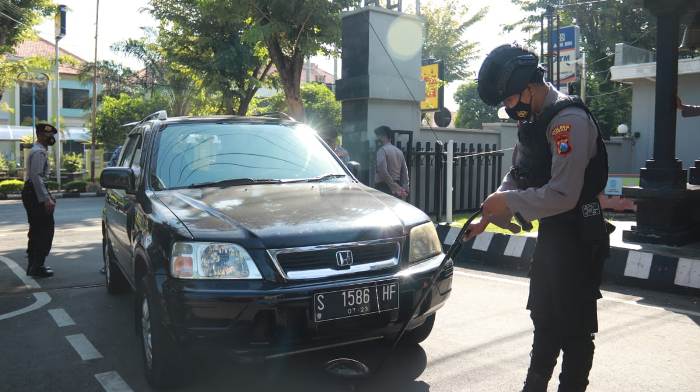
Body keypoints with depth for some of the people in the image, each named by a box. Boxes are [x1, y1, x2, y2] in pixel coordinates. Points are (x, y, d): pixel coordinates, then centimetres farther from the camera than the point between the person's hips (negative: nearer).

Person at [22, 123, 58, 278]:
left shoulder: (40, 150, 19)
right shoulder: (39, 151, -14)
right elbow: (36, 176, -23)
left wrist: (48, 196, 21)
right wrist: (46, 199, -25)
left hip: (32, 193, 11)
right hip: (35, 194, -11)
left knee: (36, 230, 15)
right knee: (45, 230, -8)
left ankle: (33, 265, 23)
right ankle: (37, 267, -6)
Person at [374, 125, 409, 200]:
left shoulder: (382, 150, -9)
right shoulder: (399, 151, 15)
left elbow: (383, 171, -21)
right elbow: (405, 172, 13)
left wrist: (392, 185, -16)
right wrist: (405, 189, 12)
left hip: (384, 186, -8)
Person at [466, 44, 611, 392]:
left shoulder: (569, 120, -21)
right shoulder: (533, 120, 9)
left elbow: (563, 195, -28)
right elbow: (516, 177, 15)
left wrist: (509, 201, -18)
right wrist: (489, 216, 3)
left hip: (578, 236, -10)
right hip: (551, 232, 10)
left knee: (573, 324, 1)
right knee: (544, 316, 21)